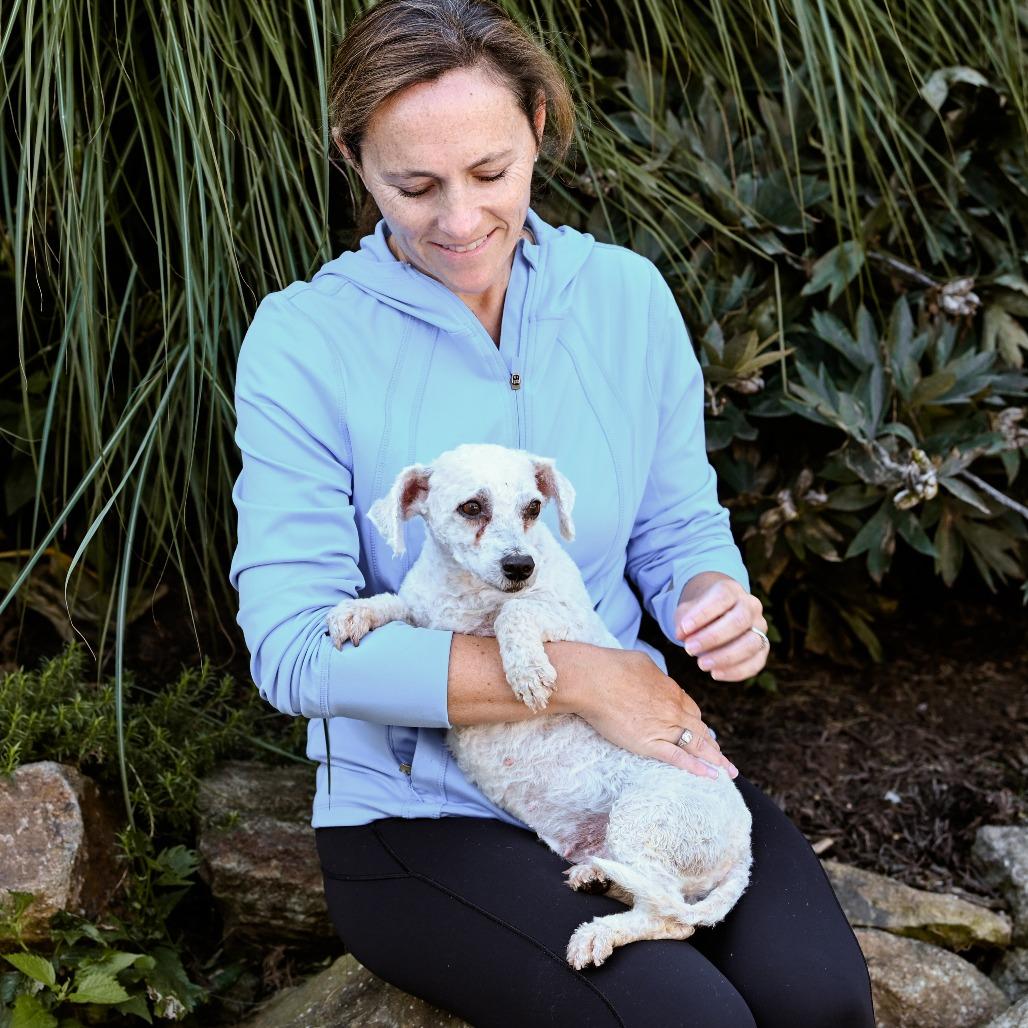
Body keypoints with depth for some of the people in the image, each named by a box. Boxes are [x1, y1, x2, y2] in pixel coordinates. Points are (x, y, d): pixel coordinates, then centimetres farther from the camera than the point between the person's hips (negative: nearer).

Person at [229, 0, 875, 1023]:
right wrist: (575, 676, -23)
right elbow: (294, 648, -17)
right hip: (420, 808, -3)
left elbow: (680, 527, 10)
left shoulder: (627, 294, 1)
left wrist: (717, 600, -15)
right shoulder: (301, 341, -11)